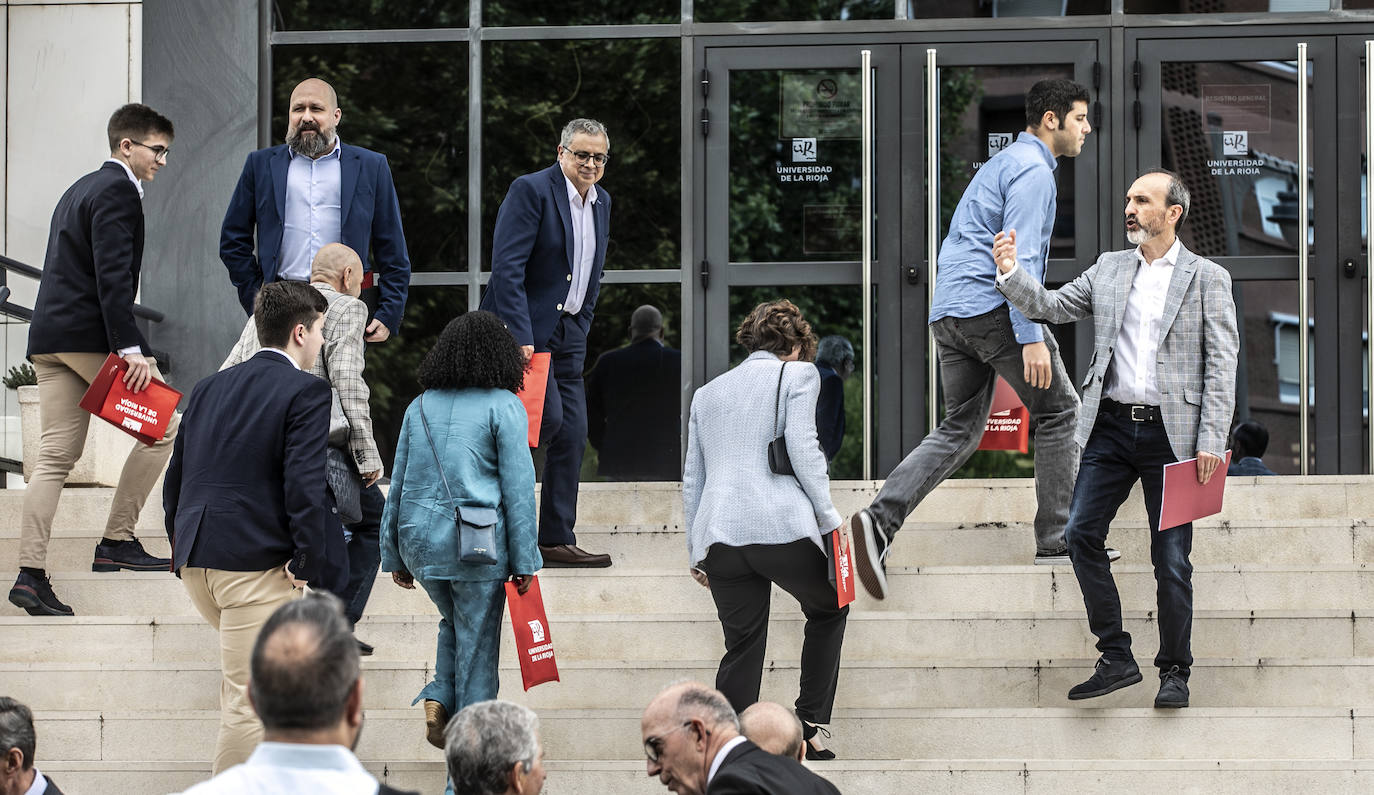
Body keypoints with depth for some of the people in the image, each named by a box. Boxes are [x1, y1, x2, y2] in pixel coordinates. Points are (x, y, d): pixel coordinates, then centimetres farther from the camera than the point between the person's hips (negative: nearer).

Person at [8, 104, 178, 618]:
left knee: (56, 455, 4)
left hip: (49, 337, 9)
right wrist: (132, 349, -23)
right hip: (90, 334, -9)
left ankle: (30, 573, -3)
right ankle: (118, 541, 1)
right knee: (163, 427, 2)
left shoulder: (81, 189, 23)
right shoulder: (117, 191, -8)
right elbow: (112, 274, -18)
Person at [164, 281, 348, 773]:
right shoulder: (307, 393, -6)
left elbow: (175, 480, 18)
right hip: (257, 564, -8)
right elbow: (305, 487, -16)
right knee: (250, 700, -2)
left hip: (196, 563, 8)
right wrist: (315, 572, -12)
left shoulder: (210, 388, 15)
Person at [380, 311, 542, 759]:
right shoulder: (503, 406, -5)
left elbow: (399, 483, 12)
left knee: (454, 624, 26)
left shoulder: (421, 406, 9)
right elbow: (518, 487, -7)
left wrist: (394, 555, 18)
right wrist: (524, 560, -3)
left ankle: (438, 701, 7)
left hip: (420, 537, 5)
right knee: (477, 642, 6)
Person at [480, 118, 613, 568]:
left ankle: (557, 540, 6)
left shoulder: (601, 202, 13)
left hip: (567, 335, 7)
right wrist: (520, 337, -23)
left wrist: (580, 331, 13)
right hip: (525, 329, -7)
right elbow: (507, 268, -18)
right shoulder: (531, 190, -12)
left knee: (572, 435, 2)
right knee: (547, 415, -20)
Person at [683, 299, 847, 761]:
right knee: (829, 608, 21)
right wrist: (828, 518, -1)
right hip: (783, 527, -4)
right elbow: (802, 447, -5)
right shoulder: (797, 375, 9)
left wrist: (696, 552, 24)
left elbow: (692, 480, 22)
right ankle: (810, 723, 14)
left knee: (741, 649, 8)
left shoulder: (707, 393, 24)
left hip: (720, 534, 4)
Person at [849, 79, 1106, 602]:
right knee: (1057, 411, 3)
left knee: (959, 429, 7)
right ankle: (1057, 539, 4)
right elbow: (1019, 256, -18)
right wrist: (1031, 338, -23)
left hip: (948, 312, 9)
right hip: (993, 307, -9)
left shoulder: (1004, 163, 24)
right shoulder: (1033, 171, -7)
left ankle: (881, 518, -11)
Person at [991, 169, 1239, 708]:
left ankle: (1175, 672, 11)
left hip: (1170, 432, -4)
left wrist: (1211, 443, -11)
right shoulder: (1109, 268, 13)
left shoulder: (1208, 279, 1)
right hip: (1111, 426, 4)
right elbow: (1051, 307, 11)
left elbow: (1221, 365, -3)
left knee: (1171, 558, -1)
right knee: (1081, 533, -7)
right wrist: (1009, 270, -7)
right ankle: (1117, 658, 2)